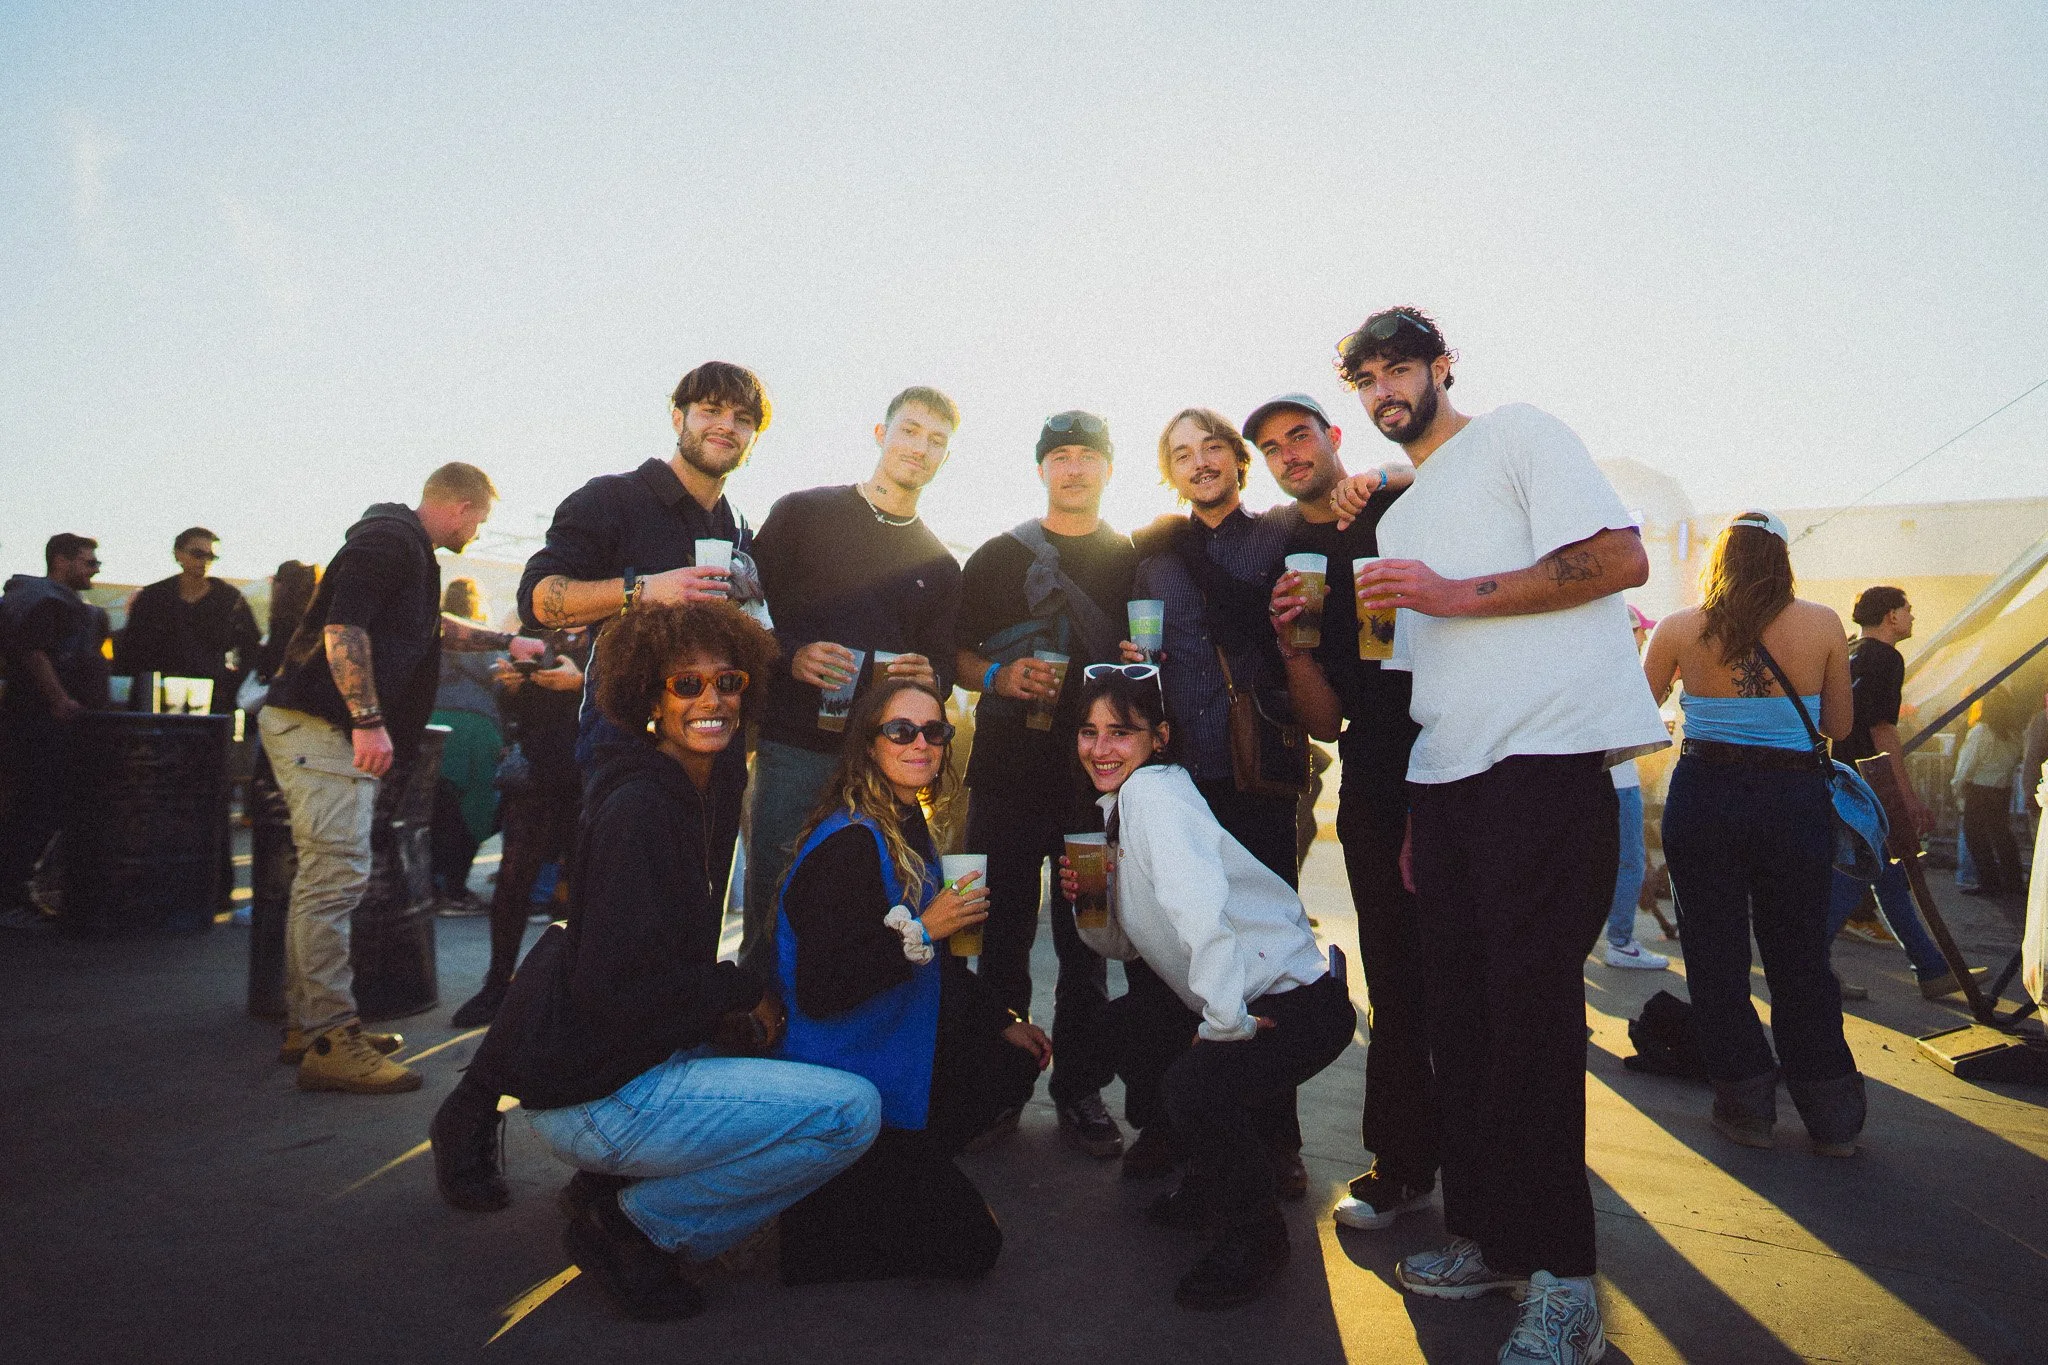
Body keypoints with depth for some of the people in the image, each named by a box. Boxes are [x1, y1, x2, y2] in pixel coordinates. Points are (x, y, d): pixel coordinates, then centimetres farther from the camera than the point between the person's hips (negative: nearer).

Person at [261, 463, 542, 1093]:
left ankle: (308, 1026, 21)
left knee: (323, 879, 13)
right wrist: (368, 721, -25)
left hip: (332, 731, 11)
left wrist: (507, 642, 42)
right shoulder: (390, 540, -11)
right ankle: (330, 1041, -10)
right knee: (336, 876, -12)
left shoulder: (404, 545, 22)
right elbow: (343, 626, -22)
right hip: (324, 727, -11)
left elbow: (433, 626, 38)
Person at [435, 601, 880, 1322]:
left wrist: (733, 1006, 1)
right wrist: (743, 992, -11)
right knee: (853, 1110, -17)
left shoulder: (710, 787, 9)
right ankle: (635, 1222, -2)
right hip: (592, 1093, -9)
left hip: (643, 1057, 9)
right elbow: (619, 987, -23)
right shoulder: (638, 810, -19)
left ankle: (617, 1186, 12)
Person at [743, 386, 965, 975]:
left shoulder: (940, 566, 17)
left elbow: (943, 666, 18)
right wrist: (790, 657, -15)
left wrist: (929, 678, -6)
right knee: (772, 911, -1)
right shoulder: (802, 513, 7)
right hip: (795, 746, -3)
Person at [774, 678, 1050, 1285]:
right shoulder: (847, 844, -23)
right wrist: (921, 930, -28)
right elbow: (817, 991, -28)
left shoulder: (909, 830, 6)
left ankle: (902, 1172, 15)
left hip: (903, 1065, 9)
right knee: (969, 1247, -6)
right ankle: (818, 1211, 9)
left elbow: (937, 966, 16)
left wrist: (1002, 1022, 12)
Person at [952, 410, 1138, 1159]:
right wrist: (999, 676, -10)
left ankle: (1080, 1089, 16)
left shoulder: (1136, 559, 11)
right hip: (1007, 769, 0)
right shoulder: (998, 556, 10)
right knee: (1002, 935, 5)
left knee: (1089, 941, 4)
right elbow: (953, 653, 9)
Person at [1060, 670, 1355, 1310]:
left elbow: (1200, 909, -33)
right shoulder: (1120, 806, 12)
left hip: (1298, 1000, -10)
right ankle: (1211, 1184, 32)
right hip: (1238, 1001, 10)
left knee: (1196, 1084, -28)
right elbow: (1127, 940, 16)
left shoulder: (1154, 790, -17)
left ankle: (1255, 1235, 0)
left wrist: (1225, 1022, -28)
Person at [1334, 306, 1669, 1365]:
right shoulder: (1399, 517, 25)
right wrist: (1413, 821, 17)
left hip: (1545, 757, -7)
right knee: (1461, 1008, 8)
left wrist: (1454, 593, -13)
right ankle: (1486, 1237, 20)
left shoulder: (1518, 436, 4)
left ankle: (1559, 1279, 3)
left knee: (1530, 1005, -8)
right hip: (1441, 775, 8)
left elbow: (1621, 559, -10)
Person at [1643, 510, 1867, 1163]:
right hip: (1795, 801, 1)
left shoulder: (1679, 629, -5)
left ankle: (1746, 1104, 18)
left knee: (1715, 956, 10)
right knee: (1800, 959, 13)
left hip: (1704, 797, -1)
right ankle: (1832, 1116, 20)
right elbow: (1839, 725, 7)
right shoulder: (1823, 625, -3)